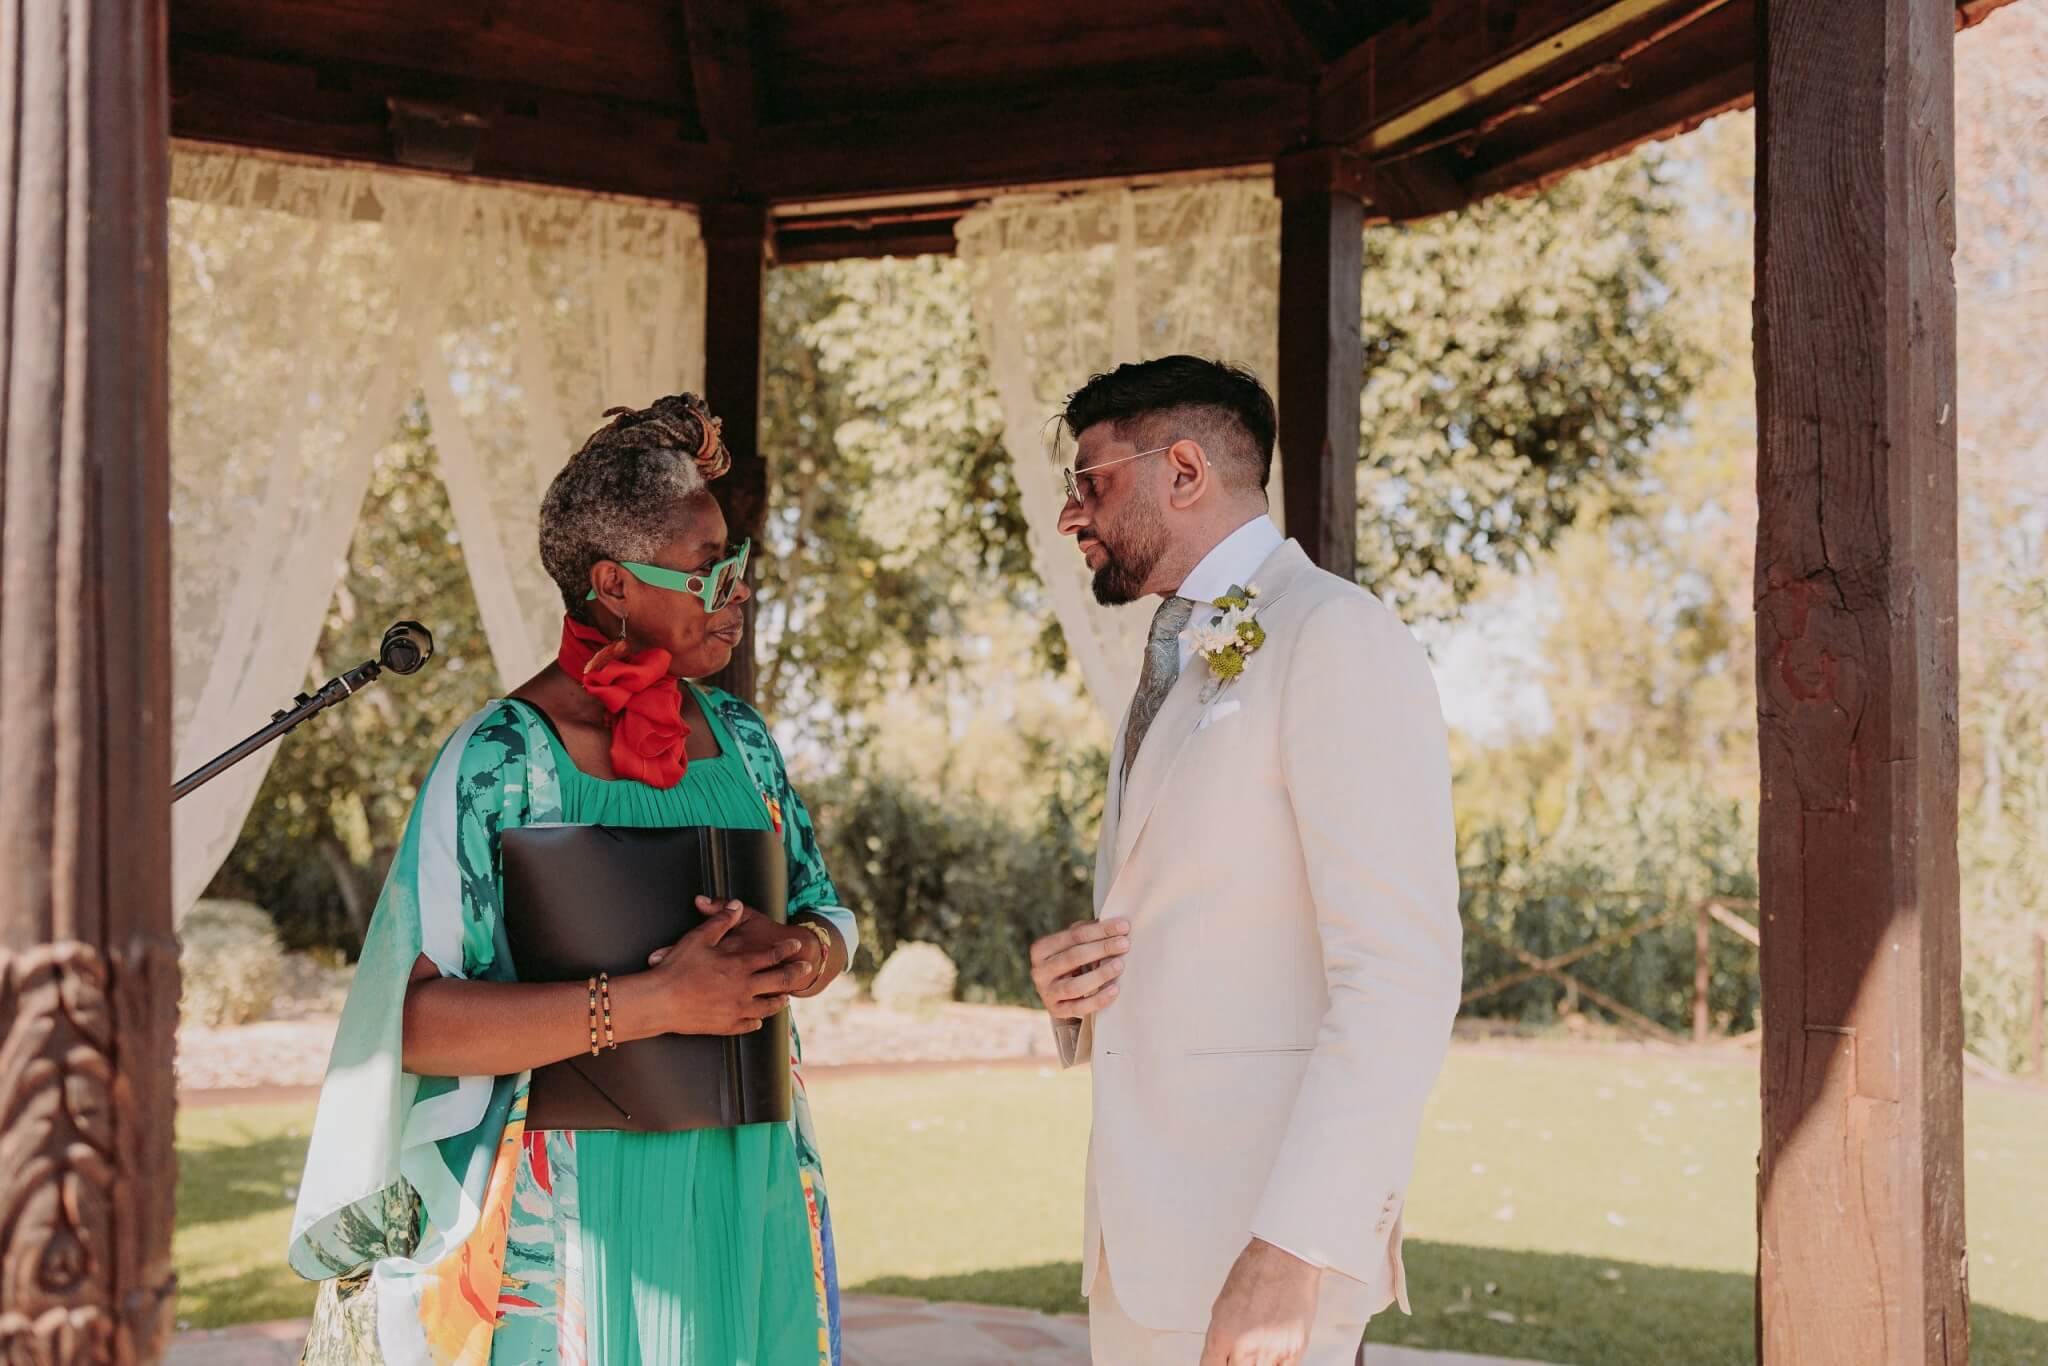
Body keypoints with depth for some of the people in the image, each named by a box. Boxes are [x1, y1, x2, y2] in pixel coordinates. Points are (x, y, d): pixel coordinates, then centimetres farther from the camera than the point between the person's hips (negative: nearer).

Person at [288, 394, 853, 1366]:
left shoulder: (737, 736, 6)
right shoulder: (502, 761, -12)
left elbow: (830, 925, 11)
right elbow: (417, 1021, -18)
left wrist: (794, 951, -13)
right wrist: (654, 1002, -25)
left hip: (747, 1196, 5)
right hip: (583, 1204, -5)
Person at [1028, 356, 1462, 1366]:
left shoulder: (1338, 638, -10)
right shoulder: (1173, 671, 18)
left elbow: (1401, 973, -18)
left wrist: (1294, 1247, -24)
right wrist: (1073, 985, 4)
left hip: (1264, 1242, -8)